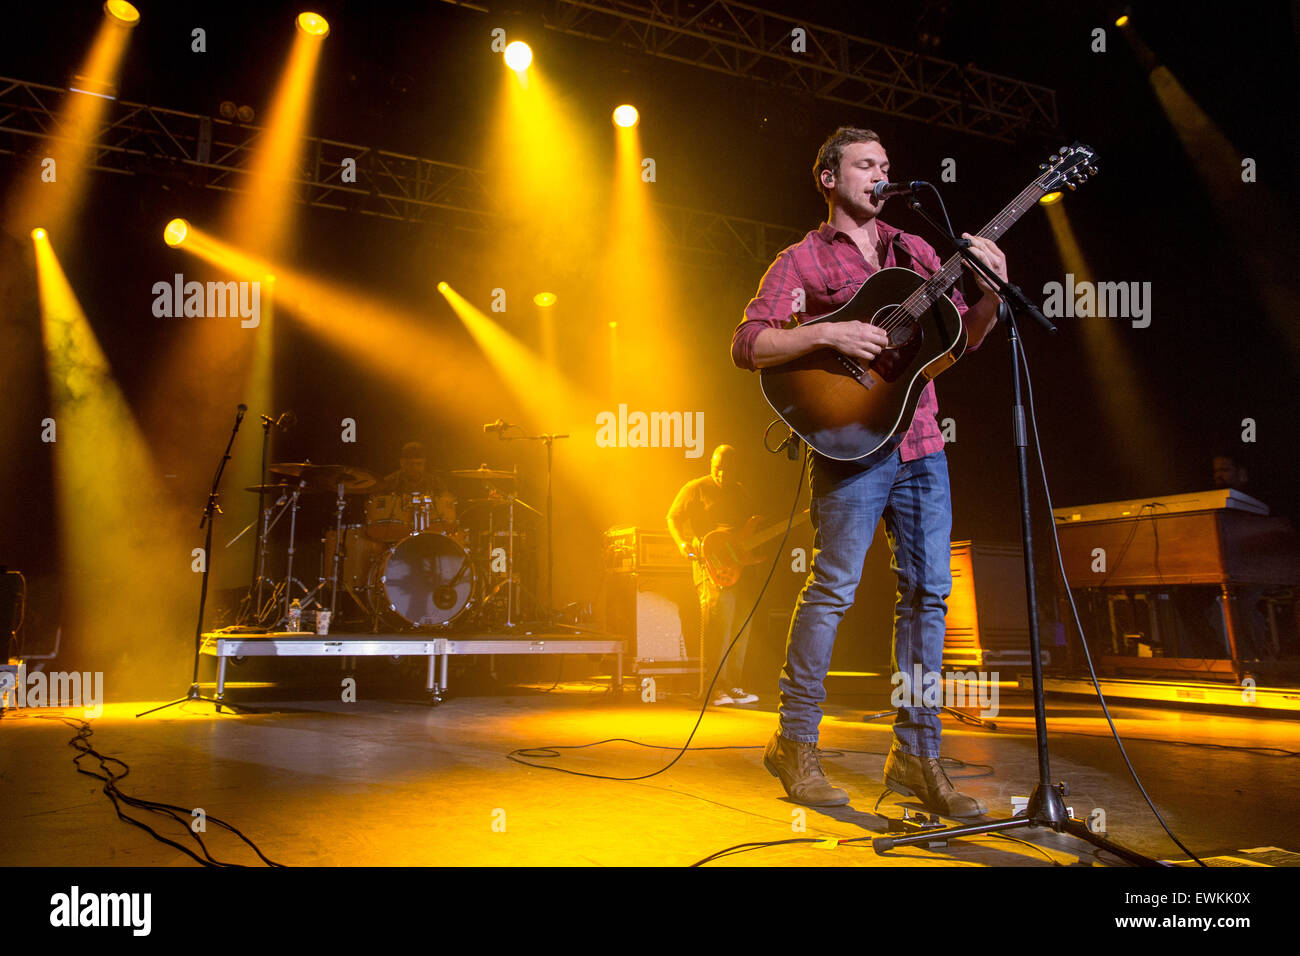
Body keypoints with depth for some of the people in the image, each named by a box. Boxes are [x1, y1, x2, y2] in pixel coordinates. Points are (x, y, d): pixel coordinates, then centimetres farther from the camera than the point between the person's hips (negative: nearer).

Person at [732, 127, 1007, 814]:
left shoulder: (913, 249, 19)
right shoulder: (803, 259, 3)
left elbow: (964, 336, 17)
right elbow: (746, 345, -8)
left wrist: (993, 291, -1)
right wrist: (828, 333, -19)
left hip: (922, 444, 6)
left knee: (928, 591, 4)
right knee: (834, 588, -7)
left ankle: (915, 753, 14)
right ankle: (795, 743, 9)